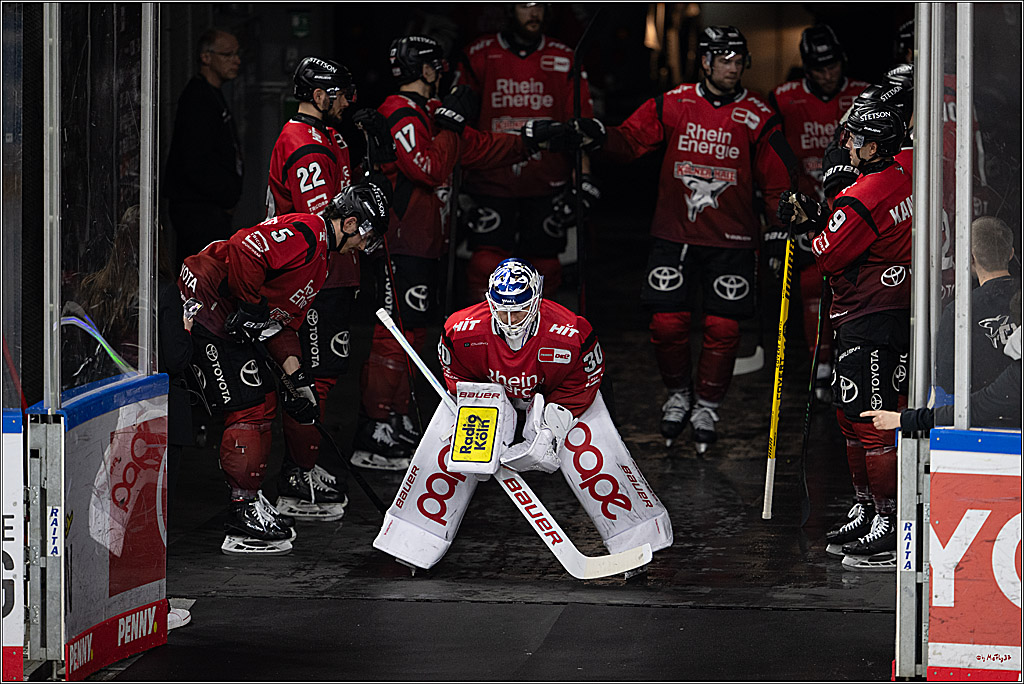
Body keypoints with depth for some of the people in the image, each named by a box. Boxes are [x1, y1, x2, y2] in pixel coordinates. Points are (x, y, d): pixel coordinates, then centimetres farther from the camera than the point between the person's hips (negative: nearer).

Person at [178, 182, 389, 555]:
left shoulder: (318, 263, 20)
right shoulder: (305, 232, -13)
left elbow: (284, 323, 22)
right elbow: (244, 249, -26)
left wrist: (296, 375, 11)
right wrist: (251, 308, -21)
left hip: (233, 320, 11)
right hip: (207, 301, -11)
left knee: (263, 403, 13)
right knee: (249, 408, -11)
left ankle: (251, 501, 21)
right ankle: (245, 514, -10)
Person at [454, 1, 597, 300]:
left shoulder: (564, 60, 5)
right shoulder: (481, 55, 1)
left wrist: (582, 178, -3)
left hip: (547, 184, 2)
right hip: (493, 181, -1)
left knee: (544, 267, 5)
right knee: (486, 265, -12)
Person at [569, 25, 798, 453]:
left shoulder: (757, 117, -1)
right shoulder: (673, 105, 1)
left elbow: (777, 180, 3)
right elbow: (631, 140, 3)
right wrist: (601, 137, -17)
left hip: (730, 240, 0)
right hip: (674, 235, 1)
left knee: (723, 329, -3)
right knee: (668, 323, -4)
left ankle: (707, 409, 16)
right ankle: (678, 394, 22)